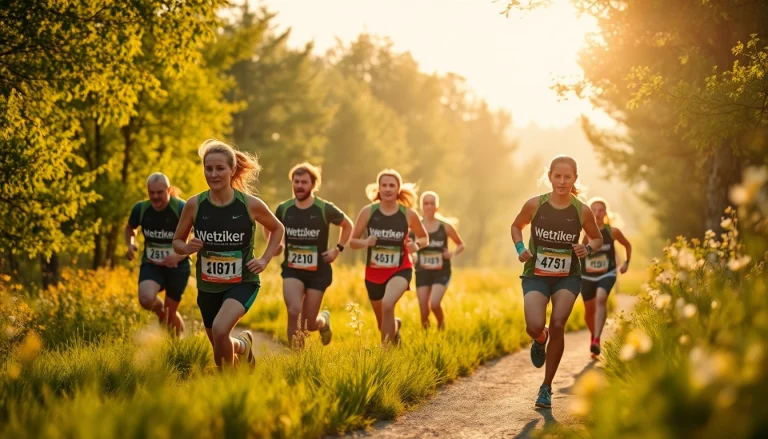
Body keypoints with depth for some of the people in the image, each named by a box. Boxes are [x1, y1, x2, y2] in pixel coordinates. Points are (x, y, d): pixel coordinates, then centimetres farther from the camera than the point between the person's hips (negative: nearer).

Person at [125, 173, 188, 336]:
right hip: (151, 265, 2)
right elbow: (130, 228, 14)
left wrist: (180, 255, -30)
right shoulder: (140, 209, -8)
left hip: (177, 266, -2)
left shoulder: (182, 209, -19)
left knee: (170, 314, 6)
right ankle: (160, 310, 11)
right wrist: (130, 244, -7)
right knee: (146, 299, -27)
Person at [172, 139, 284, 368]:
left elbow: (277, 229, 8)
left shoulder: (251, 204, -12)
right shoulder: (194, 205, -9)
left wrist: (265, 259, -3)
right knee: (220, 348, 16)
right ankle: (243, 344, 52)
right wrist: (187, 248, -17)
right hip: (207, 286, 3)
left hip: (243, 283, -3)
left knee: (220, 329, -30)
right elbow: (177, 241, 5)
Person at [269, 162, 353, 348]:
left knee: (309, 324, 3)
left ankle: (324, 320, 41)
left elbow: (348, 225, 9)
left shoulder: (325, 209, -9)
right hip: (292, 270, 1)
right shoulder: (284, 209, -2)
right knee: (294, 311, -24)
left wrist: (338, 249, 1)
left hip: (318, 271, -1)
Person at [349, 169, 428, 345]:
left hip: (400, 270, -2)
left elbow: (424, 238, 8)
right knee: (383, 324, 16)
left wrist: (416, 244, -14)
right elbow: (352, 241, 0)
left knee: (387, 304, -32)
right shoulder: (368, 211, -7)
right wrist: (365, 242, -22)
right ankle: (395, 325, 55)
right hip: (374, 272, 2)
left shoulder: (408, 214, -7)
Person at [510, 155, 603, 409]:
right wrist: (520, 248, -8)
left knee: (557, 325, -12)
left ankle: (546, 387, 6)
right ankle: (540, 340, 22)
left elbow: (597, 238, 9)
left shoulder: (582, 211, -7)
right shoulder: (535, 205, -8)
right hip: (536, 275, 0)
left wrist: (588, 248, -13)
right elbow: (516, 226, 10)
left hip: (568, 277, 1)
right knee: (535, 327, -20)